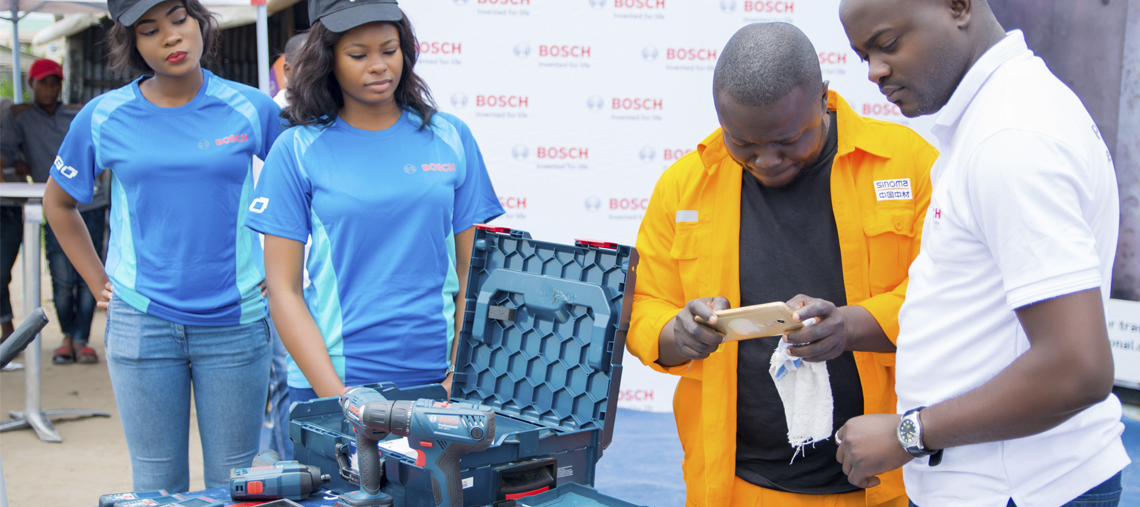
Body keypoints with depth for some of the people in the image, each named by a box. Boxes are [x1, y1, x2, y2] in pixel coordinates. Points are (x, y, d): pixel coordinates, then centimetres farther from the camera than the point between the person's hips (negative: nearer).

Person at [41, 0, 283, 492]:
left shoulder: (251, 109, -1)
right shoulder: (103, 118, 1)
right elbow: (58, 202, 16)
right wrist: (98, 282, 8)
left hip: (235, 322, 0)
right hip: (141, 323, 1)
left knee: (233, 482, 7)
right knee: (158, 482, 9)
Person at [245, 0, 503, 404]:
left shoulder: (450, 138, 5)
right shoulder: (297, 151, -1)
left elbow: (471, 269, 5)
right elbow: (282, 290, -3)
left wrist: (462, 376, -6)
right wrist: (334, 394, -13)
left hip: (436, 376, 2)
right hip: (330, 379, -1)